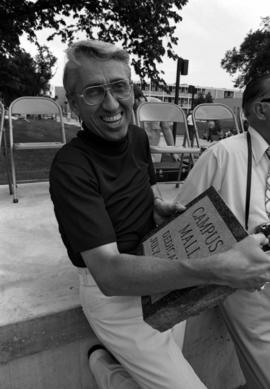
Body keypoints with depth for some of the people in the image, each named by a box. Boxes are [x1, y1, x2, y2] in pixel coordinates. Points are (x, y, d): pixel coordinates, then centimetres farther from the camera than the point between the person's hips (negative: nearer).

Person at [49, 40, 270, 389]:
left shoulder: (138, 137, -1)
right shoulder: (70, 167, -24)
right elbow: (108, 273, -33)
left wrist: (161, 206, -5)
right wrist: (218, 269, -43)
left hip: (160, 272, 7)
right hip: (113, 291, -6)